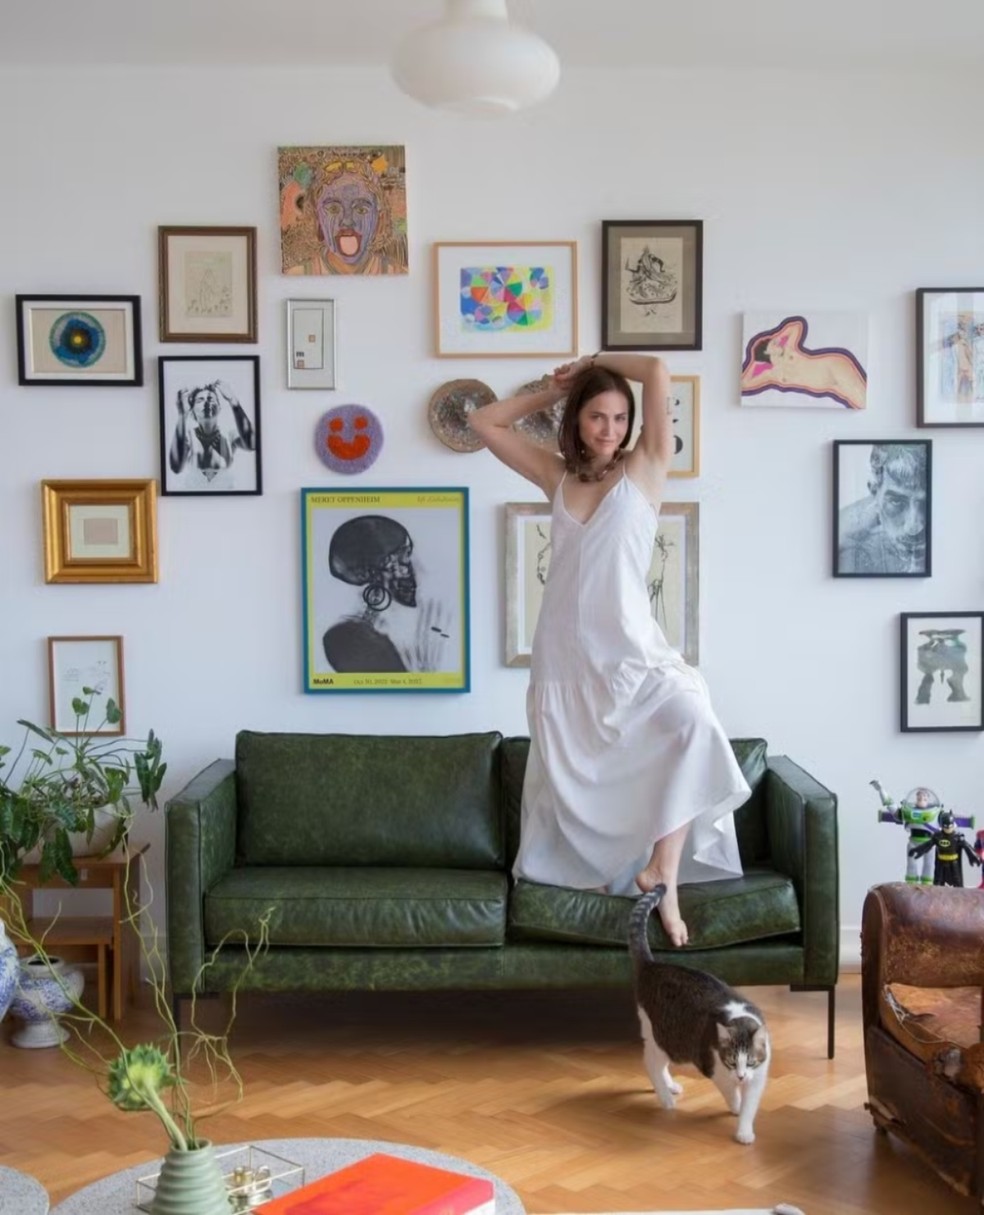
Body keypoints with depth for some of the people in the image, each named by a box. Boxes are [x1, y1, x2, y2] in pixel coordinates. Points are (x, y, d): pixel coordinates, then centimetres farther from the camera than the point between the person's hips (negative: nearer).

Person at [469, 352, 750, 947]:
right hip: (564, 653, 4)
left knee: (696, 723, -28)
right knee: (568, 775, 5)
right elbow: (484, 422, 17)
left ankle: (662, 869, -22)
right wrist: (554, 390, 15)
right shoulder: (558, 477, 12)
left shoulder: (645, 469, 2)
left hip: (629, 648, -4)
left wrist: (594, 362, 6)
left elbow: (659, 372, -10)